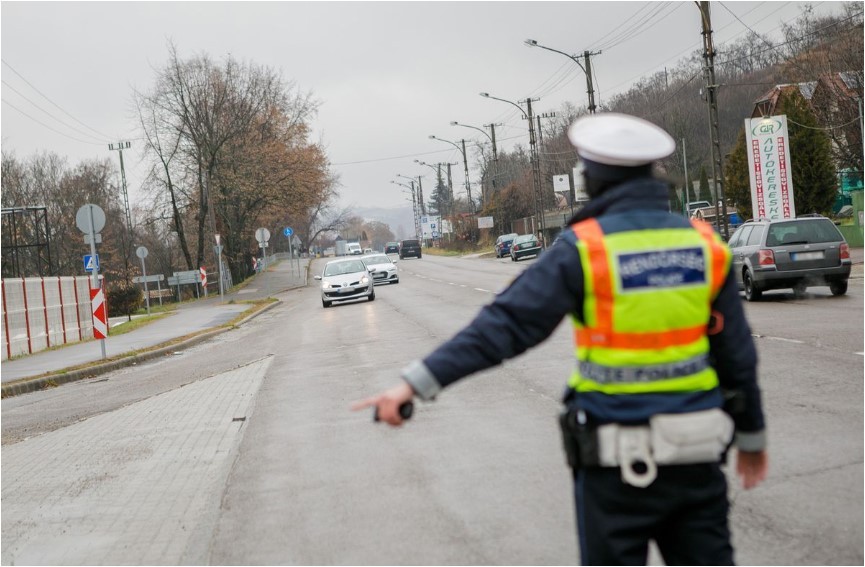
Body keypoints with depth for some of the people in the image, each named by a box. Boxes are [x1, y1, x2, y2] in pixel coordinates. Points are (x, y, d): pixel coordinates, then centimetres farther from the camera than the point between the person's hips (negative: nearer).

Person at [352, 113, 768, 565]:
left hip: (618, 459, -4)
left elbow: (505, 325, -18)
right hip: (695, 450, 4)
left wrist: (417, 383, -18)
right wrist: (752, 437, 18)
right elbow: (737, 356, 5)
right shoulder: (705, 246, 1)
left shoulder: (584, 249, -12)